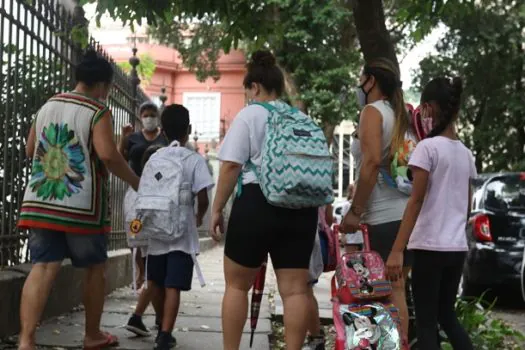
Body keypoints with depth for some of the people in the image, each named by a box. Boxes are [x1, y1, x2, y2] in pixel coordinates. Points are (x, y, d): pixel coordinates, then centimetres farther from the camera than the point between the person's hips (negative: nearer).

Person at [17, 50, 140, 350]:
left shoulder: (47, 106, 15)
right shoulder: (98, 111, -6)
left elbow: (30, 150, 21)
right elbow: (108, 155, -17)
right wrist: (136, 182, -5)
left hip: (41, 201, 5)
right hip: (82, 205, -5)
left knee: (43, 268, -2)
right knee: (95, 268, 13)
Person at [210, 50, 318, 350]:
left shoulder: (249, 115, 0)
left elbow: (231, 166, -9)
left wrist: (217, 209, -2)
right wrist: (319, 212, 27)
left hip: (257, 203, -5)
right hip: (300, 207, 5)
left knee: (237, 284, 9)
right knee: (295, 289, 2)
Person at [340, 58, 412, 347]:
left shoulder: (372, 111, -5)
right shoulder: (399, 116, 19)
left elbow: (372, 161, -18)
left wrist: (354, 211, -16)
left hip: (383, 216, -8)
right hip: (406, 212, 8)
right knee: (396, 289, 10)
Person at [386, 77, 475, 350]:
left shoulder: (428, 147, -10)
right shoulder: (466, 154, 10)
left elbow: (416, 201, -16)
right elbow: (467, 206, 15)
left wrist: (397, 250, -18)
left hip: (430, 246, -7)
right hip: (457, 247, 7)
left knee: (426, 322, 1)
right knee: (447, 316, 19)